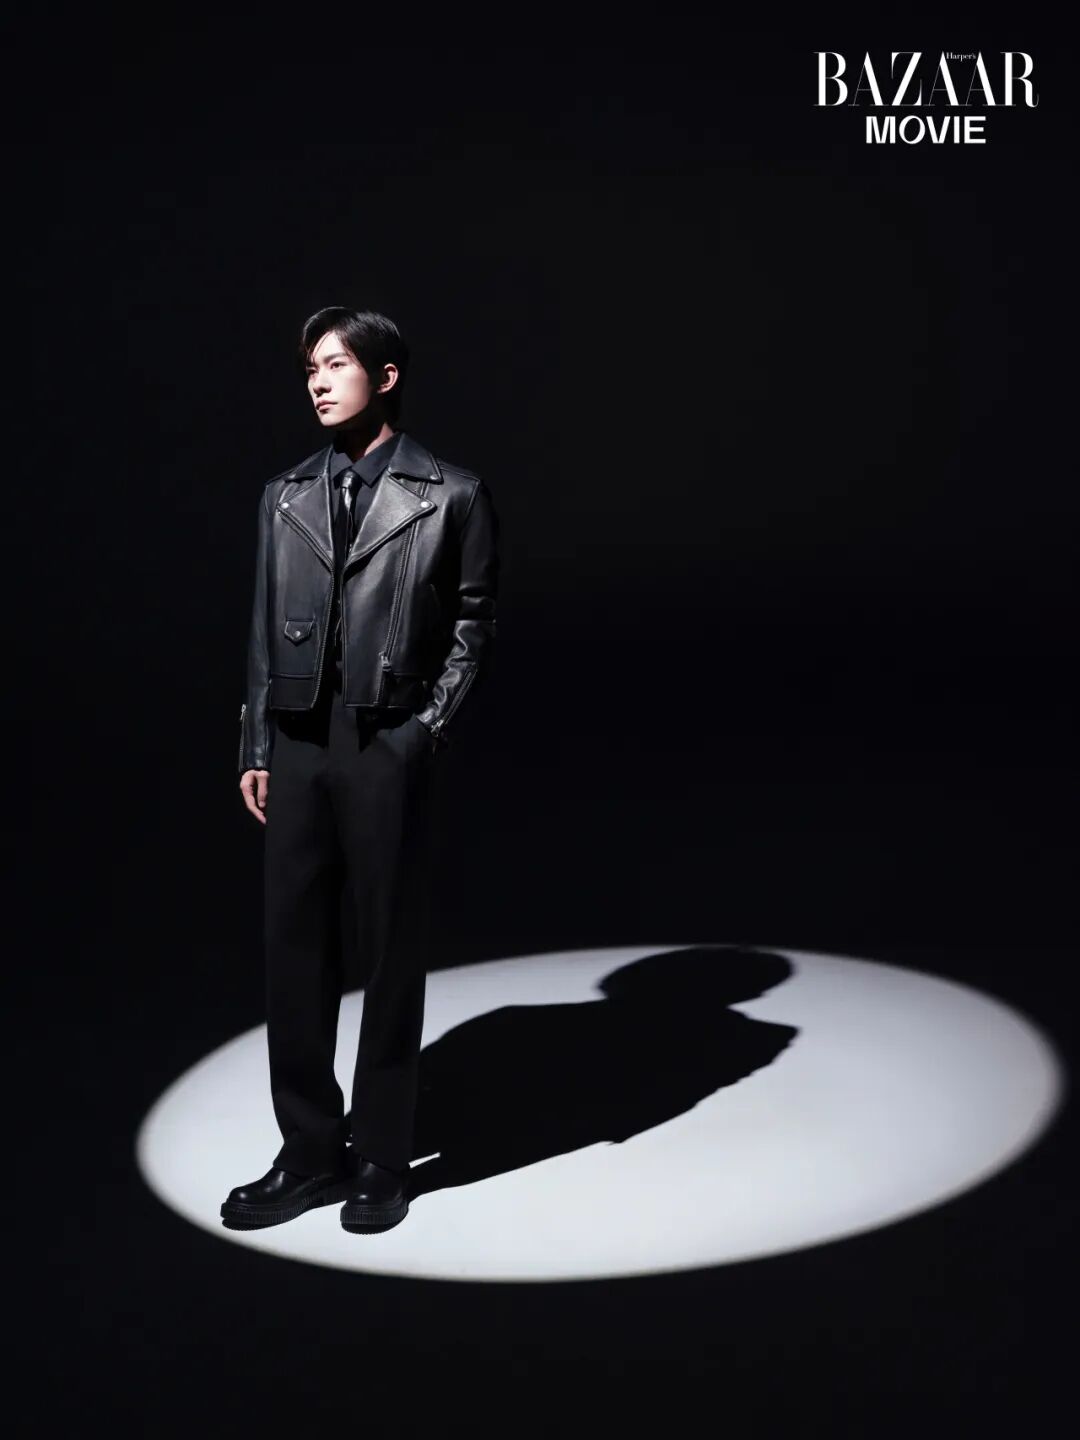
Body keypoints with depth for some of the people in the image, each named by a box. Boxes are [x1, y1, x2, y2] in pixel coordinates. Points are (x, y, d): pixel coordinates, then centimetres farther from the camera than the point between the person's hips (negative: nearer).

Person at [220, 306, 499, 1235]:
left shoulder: (451, 496, 0)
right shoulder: (287, 497, 12)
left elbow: (472, 627, 1)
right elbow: (265, 631, 11)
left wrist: (431, 729, -9)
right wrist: (257, 749, 8)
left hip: (389, 744, -4)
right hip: (297, 744, 4)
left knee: (392, 952, 4)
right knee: (294, 949, 6)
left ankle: (381, 1161, 17)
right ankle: (310, 1151, 19)